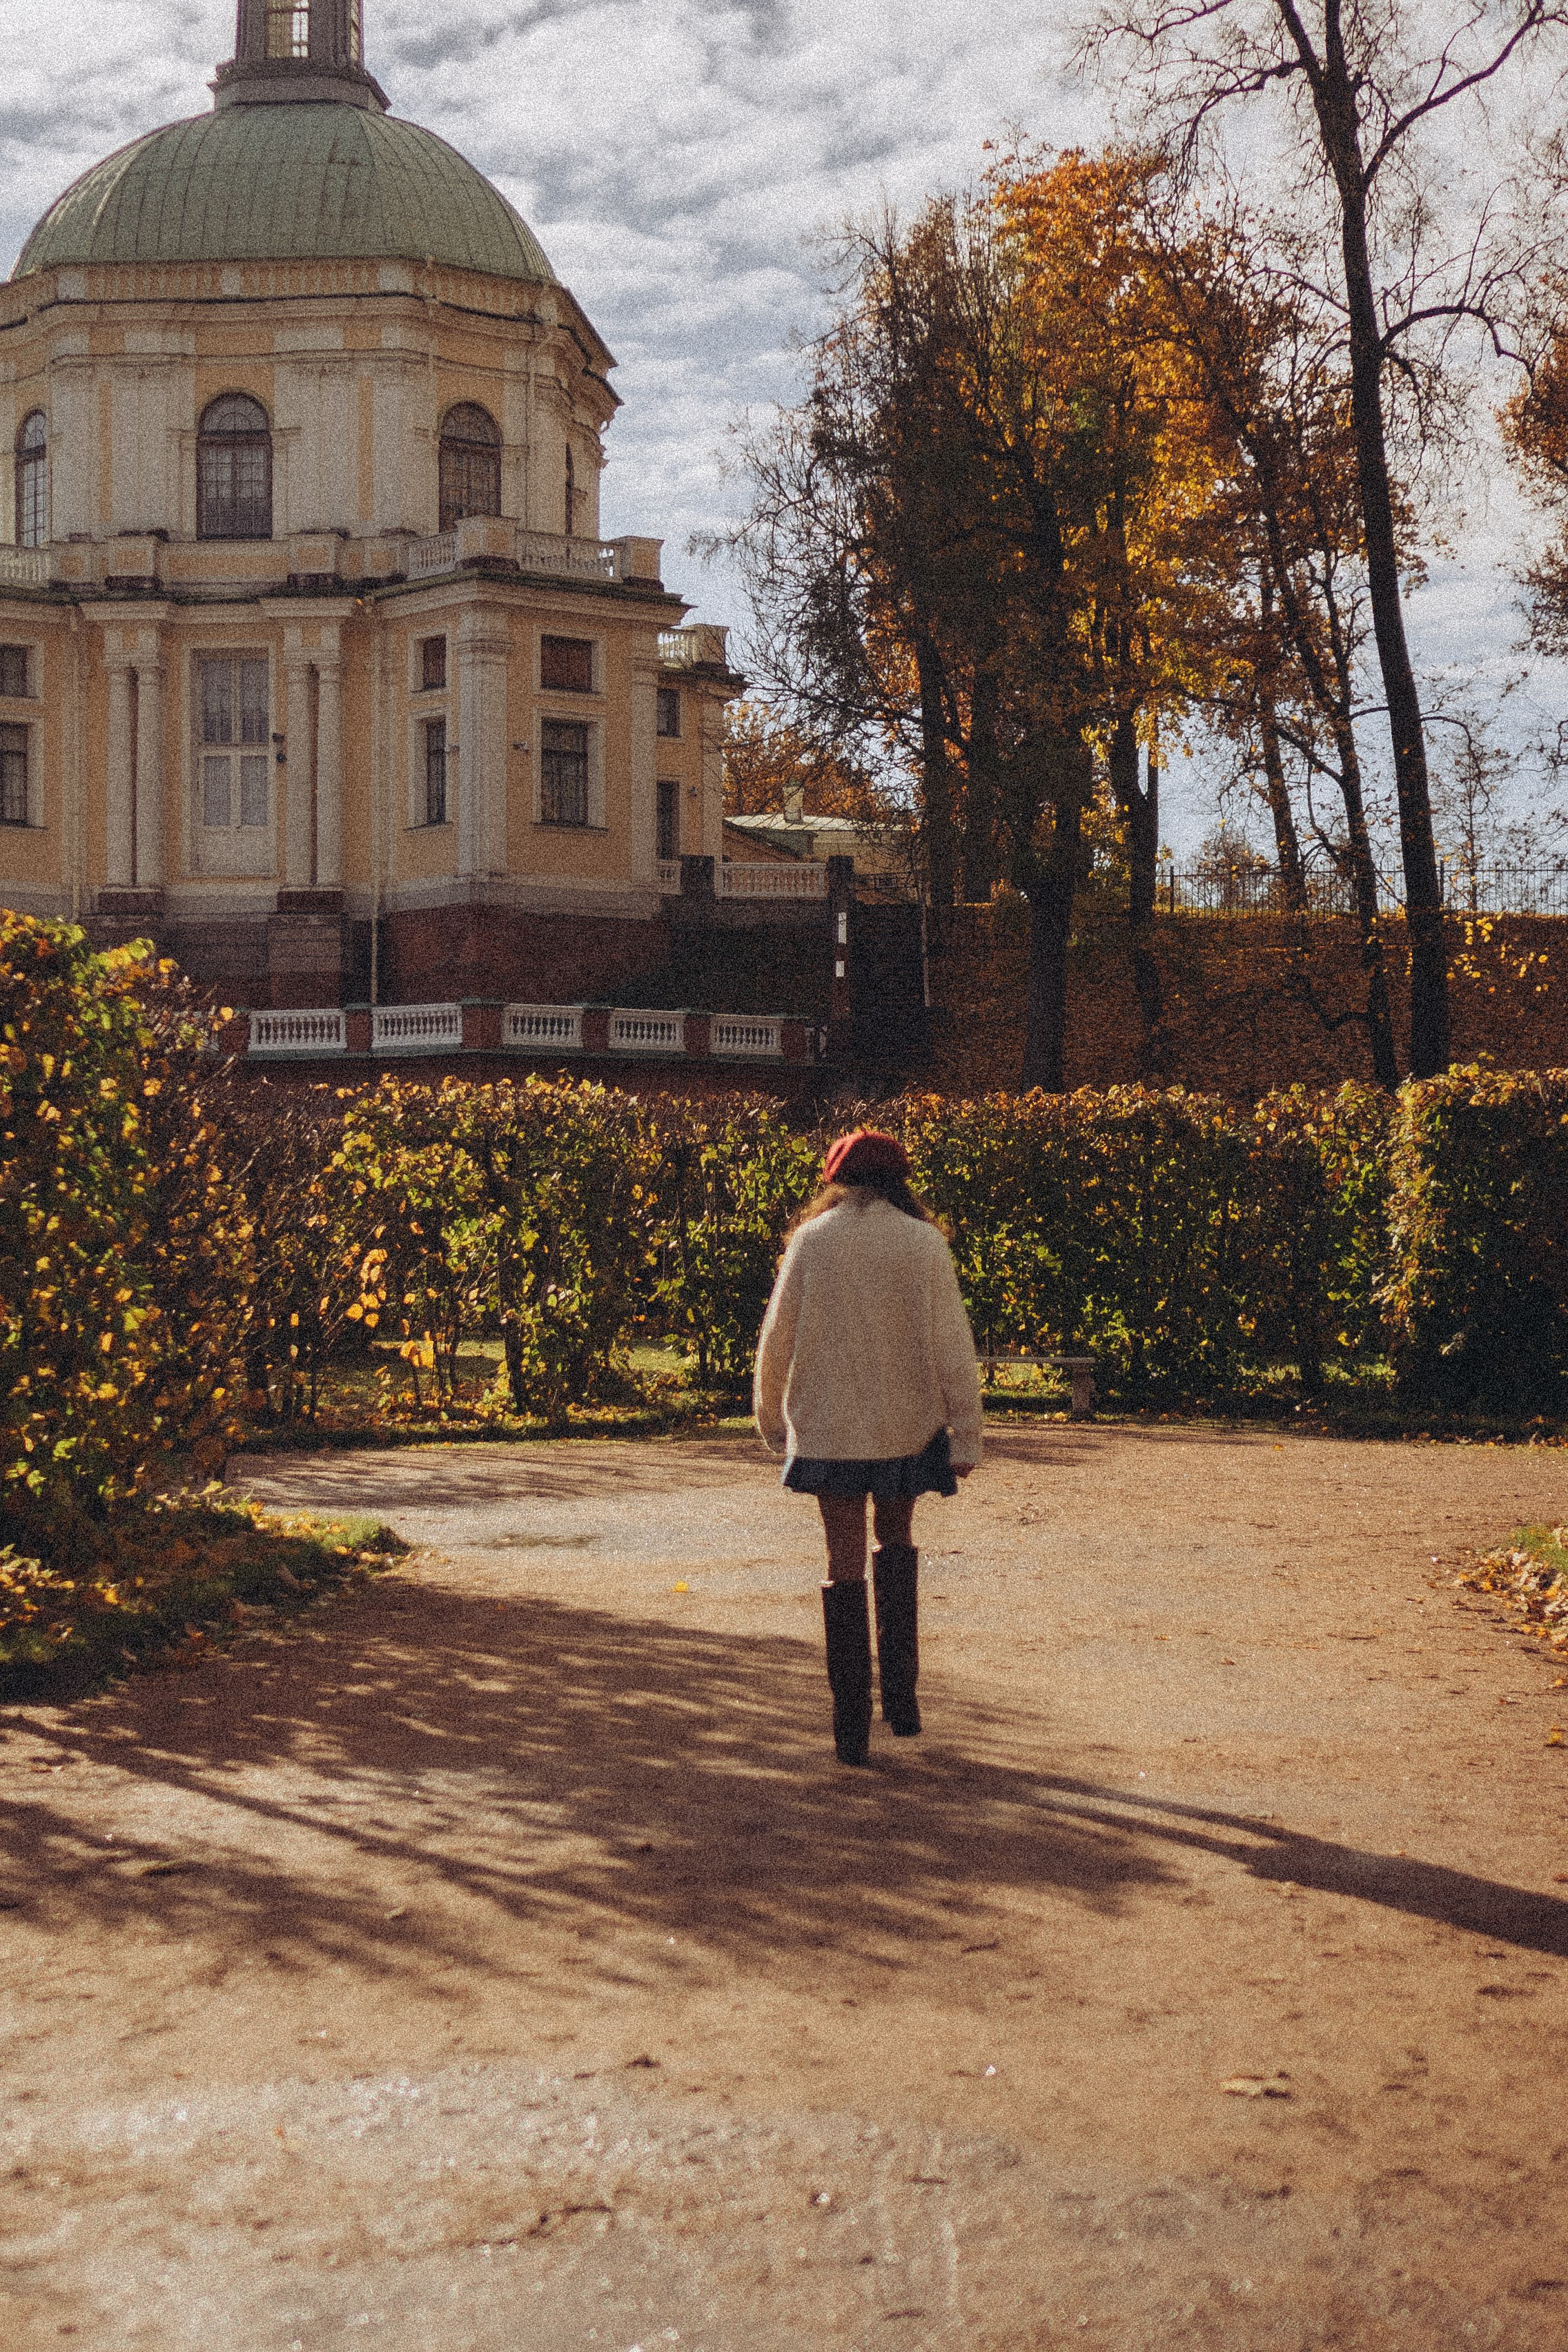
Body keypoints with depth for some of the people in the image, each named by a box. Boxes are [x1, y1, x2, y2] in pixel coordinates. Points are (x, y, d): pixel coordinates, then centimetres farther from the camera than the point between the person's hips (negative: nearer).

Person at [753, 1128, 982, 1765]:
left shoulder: (812, 1239, -2)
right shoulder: (924, 1243, -4)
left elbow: (777, 1340, 3)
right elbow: (952, 1347, -5)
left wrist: (772, 1420, 17)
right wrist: (966, 1435, 0)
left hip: (828, 1427, 0)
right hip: (908, 1425, 1)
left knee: (845, 1564, 6)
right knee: (897, 1542, 22)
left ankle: (852, 1729, 6)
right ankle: (901, 1696, 15)